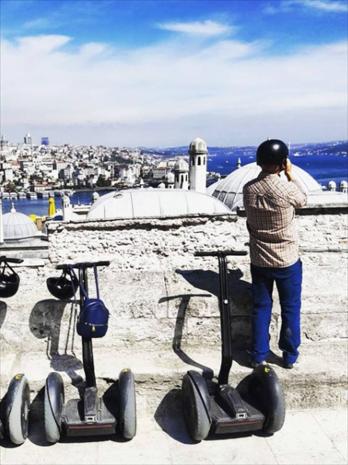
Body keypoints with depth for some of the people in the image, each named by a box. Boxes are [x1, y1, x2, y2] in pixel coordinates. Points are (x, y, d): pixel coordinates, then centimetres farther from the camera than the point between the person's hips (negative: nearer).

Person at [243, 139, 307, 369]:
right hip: (287, 261, -3)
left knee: (261, 308, 15)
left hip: (259, 261, 3)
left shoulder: (249, 189, -7)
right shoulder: (287, 189, -21)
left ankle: (259, 355, 22)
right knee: (291, 309, 13)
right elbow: (303, 201, 4)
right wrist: (291, 175, 8)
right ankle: (290, 356, 25)